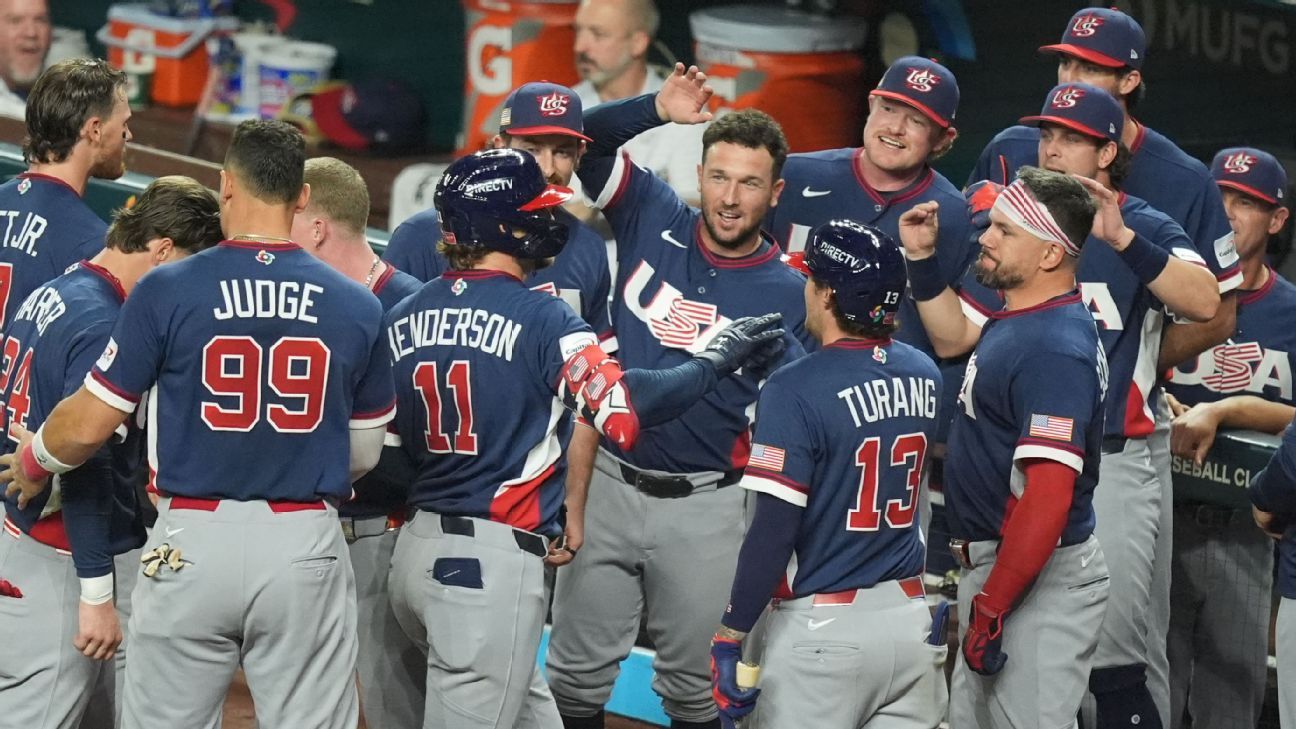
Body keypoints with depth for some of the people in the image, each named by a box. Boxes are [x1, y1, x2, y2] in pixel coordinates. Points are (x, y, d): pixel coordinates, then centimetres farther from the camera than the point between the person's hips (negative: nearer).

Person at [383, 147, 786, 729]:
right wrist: (718, 359, -10)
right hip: (492, 563, -7)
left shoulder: (401, 318, 9)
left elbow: (390, 446, 13)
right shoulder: (539, 317, -11)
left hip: (416, 550, 7)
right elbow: (625, 414, -23)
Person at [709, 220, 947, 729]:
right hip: (911, 625, 6)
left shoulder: (795, 391, -15)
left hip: (824, 631, -6)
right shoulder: (924, 376, 4)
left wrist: (730, 635, -11)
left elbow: (773, 532, -17)